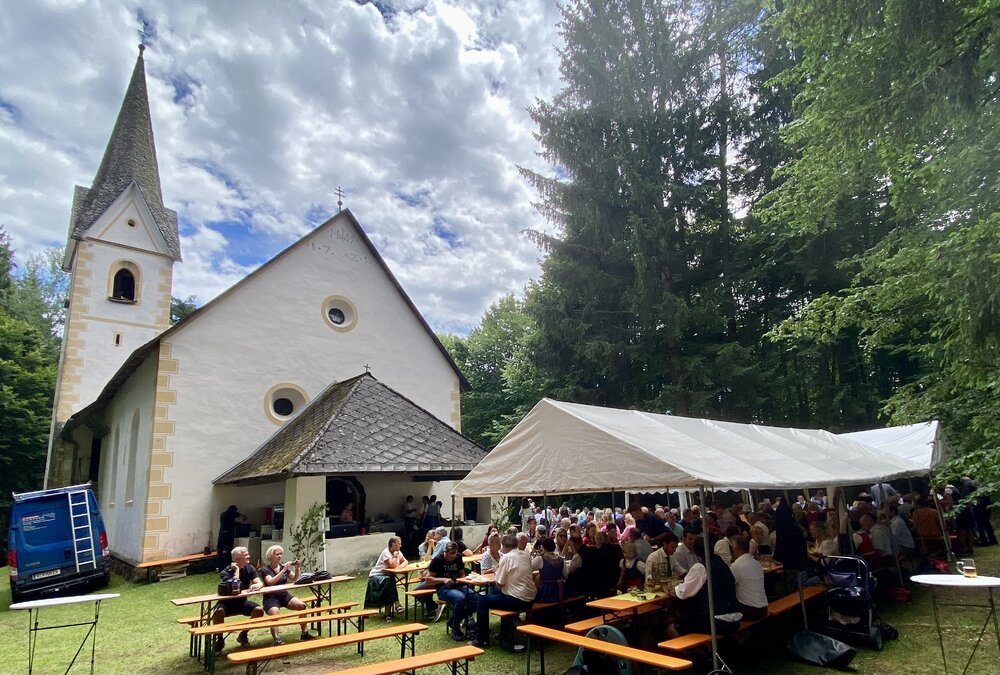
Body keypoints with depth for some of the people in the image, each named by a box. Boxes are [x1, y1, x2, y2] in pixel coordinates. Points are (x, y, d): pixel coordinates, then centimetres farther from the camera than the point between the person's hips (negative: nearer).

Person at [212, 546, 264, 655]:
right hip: (227, 602, -3)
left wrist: (256, 585, -39)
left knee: (259, 610, -21)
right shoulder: (226, 572, -18)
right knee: (218, 611, -36)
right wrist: (237, 570, -28)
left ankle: (243, 635, 3)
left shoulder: (250, 568, -5)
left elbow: (260, 583, -16)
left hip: (242, 601, 3)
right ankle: (220, 639, -11)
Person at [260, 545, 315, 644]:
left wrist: (297, 569, -9)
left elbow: (294, 579, 9)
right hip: (271, 598, -4)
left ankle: (305, 633, -12)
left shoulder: (283, 567, 10)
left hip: (284, 595, 4)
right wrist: (283, 570, -25)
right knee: (274, 614, -36)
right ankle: (277, 640, -40)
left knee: (302, 605, -20)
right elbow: (270, 582, -21)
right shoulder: (265, 570, -3)